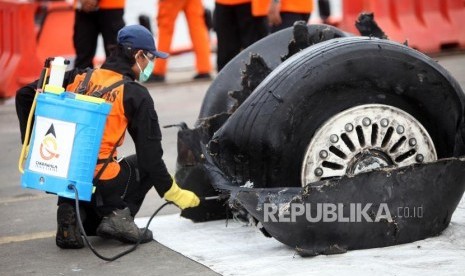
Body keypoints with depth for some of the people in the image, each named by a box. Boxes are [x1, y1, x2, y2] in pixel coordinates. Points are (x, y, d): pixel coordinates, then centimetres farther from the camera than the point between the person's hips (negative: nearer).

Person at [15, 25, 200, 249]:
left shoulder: (78, 78, 9)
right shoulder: (136, 95, -4)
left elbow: (24, 96, 9)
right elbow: (150, 153, -4)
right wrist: (174, 193, 7)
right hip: (101, 184, -5)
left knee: (91, 223, 35)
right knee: (146, 164, 24)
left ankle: (70, 210, 0)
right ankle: (119, 214, 1)